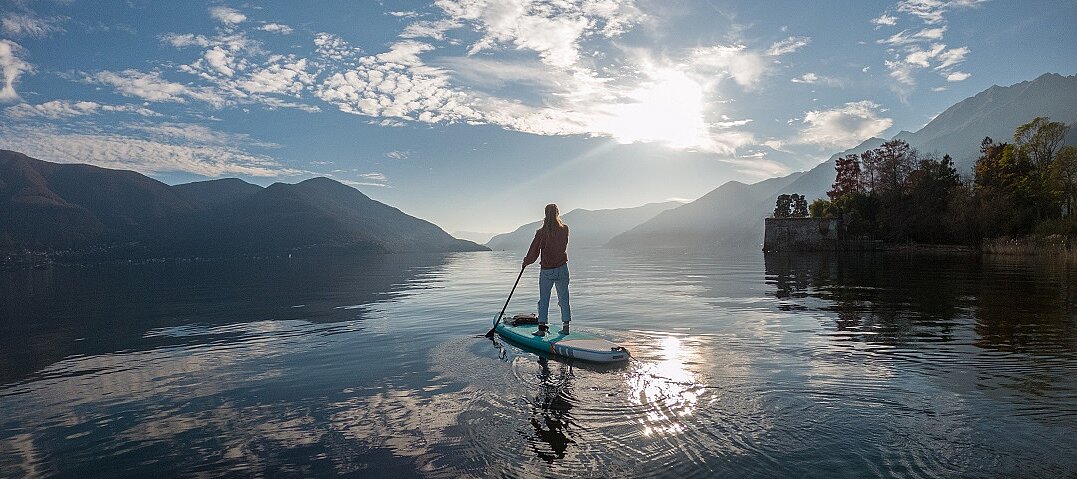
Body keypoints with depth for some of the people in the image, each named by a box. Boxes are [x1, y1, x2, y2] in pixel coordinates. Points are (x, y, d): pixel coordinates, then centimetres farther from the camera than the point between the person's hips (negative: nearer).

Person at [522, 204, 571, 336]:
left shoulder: (541, 233, -12)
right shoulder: (565, 229, -4)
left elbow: (534, 253, -8)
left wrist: (526, 261, 11)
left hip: (546, 271, -2)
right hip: (562, 269, 3)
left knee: (543, 299, 6)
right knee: (563, 298, 11)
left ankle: (542, 328, 5)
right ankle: (566, 326, 14)